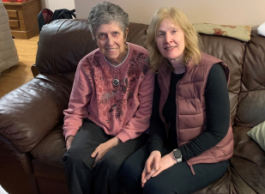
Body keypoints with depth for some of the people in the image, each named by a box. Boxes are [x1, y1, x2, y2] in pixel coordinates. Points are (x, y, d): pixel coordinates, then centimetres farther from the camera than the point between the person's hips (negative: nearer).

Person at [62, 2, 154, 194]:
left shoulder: (144, 60, -15)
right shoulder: (87, 64, -7)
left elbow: (145, 113, -13)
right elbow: (75, 109, 3)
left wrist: (113, 142, -18)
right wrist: (70, 140, -12)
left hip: (131, 130, -2)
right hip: (97, 125, 3)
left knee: (109, 163, -29)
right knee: (75, 158, -24)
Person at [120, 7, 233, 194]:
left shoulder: (211, 71, -23)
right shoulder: (162, 71, -4)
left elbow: (218, 131, -20)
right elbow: (157, 118, 1)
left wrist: (175, 156, -21)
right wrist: (155, 150, -16)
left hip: (208, 154, -5)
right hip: (171, 145, 5)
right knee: (129, 170, -16)